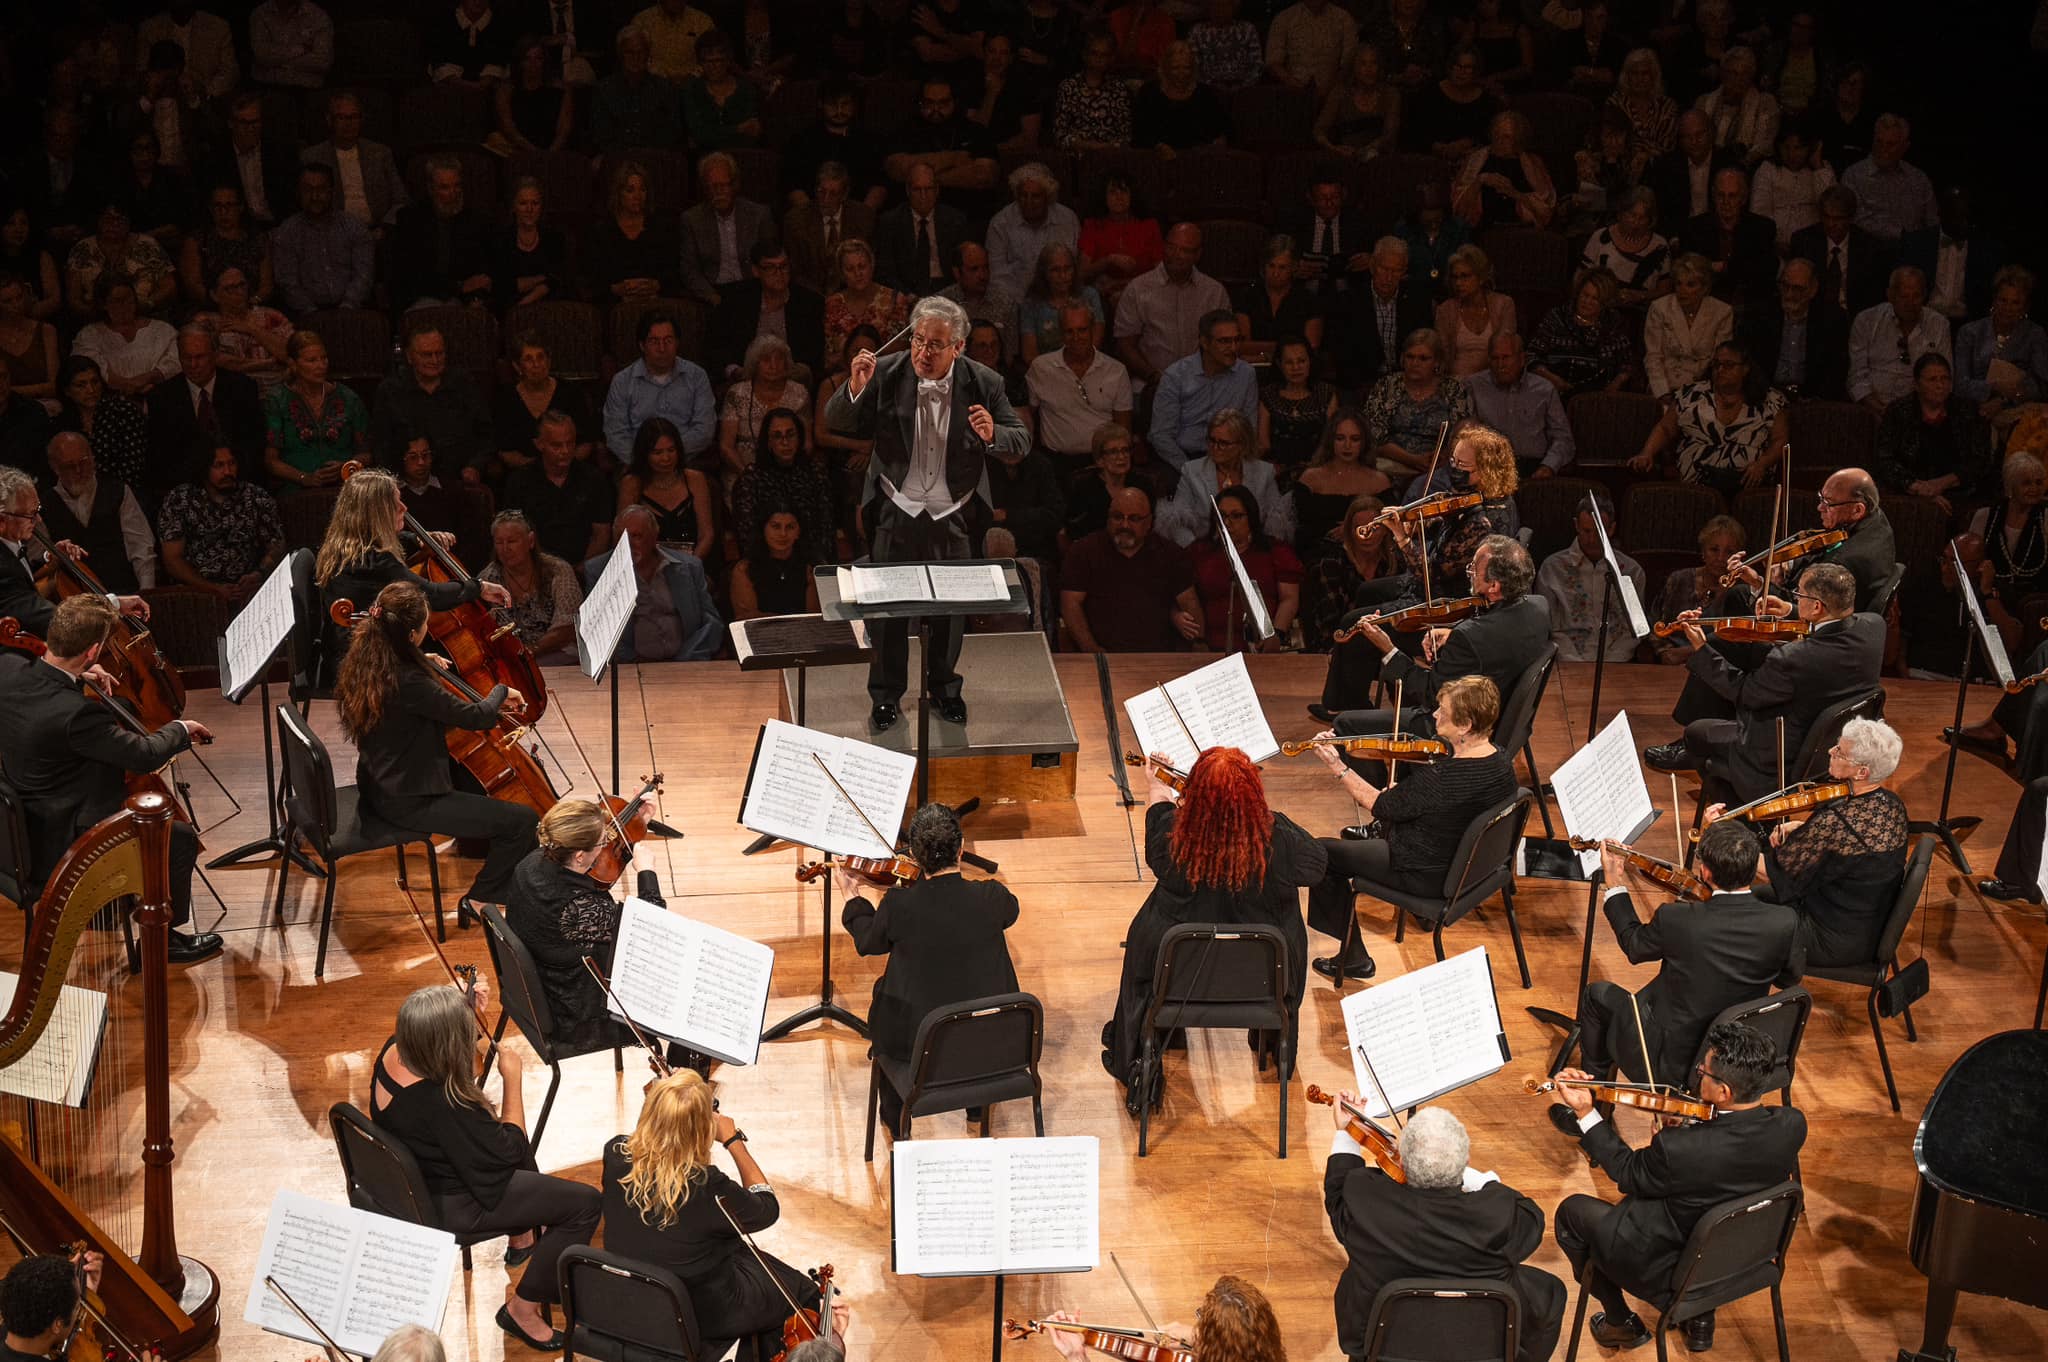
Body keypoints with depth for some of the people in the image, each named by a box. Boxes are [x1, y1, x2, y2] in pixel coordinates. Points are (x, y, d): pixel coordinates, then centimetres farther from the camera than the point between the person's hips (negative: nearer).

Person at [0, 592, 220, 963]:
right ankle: (170, 935, 19)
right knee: (181, 837, 2)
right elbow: (145, 755, -24)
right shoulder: (76, 713, -35)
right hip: (59, 847, -9)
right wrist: (180, 729, -5)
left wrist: (75, 677, 7)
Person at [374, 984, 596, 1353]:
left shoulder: (394, 1052, -16)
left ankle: (523, 1236, 47)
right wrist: (513, 1078, -18)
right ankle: (524, 1307, 7)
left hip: (412, 1175, 9)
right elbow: (510, 1150, -24)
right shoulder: (442, 1103, -39)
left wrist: (471, 1016, -5)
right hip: (451, 1205, -9)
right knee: (585, 1202, -6)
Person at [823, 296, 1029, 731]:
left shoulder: (983, 384, -10)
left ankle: (943, 686, 37)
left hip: (954, 516, 1)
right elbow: (836, 423, -9)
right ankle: (886, 695, 23)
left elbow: (1021, 442, -6)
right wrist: (854, 388, -29)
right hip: (896, 513, -1)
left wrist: (992, 434, -29)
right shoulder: (886, 375, -12)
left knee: (950, 607, 16)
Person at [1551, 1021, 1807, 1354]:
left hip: (1667, 1271, -5)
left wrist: (1585, 1112, -8)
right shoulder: (1792, 1125, -22)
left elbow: (1625, 1173, -14)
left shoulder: (1677, 1150, -37)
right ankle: (1700, 1316, 34)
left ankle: (1621, 1323, 29)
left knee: (1572, 1210, 16)